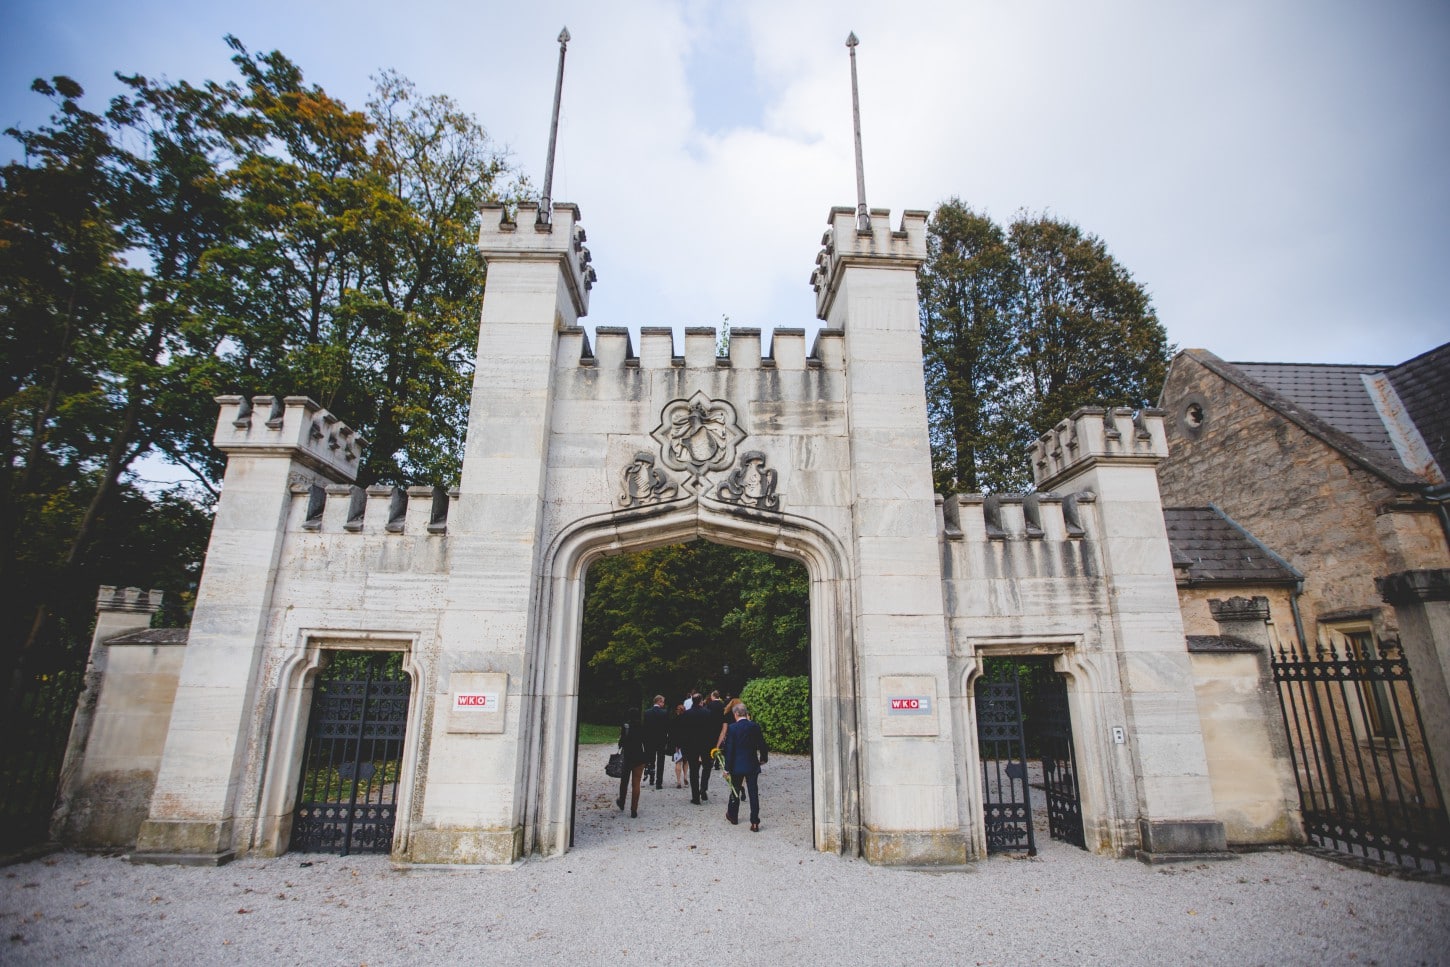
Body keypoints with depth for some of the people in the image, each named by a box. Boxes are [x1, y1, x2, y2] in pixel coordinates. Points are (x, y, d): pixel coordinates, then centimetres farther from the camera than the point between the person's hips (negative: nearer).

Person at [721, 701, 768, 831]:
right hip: (752, 766, 2)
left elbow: (729, 749, -11)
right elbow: (762, 745, 4)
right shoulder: (755, 727, -4)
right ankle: (755, 823, 3)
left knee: (735, 791, 17)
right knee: (753, 793, 5)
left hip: (737, 765, -2)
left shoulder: (732, 728, -12)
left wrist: (727, 768, -5)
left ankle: (733, 816, 34)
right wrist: (764, 758, 23)